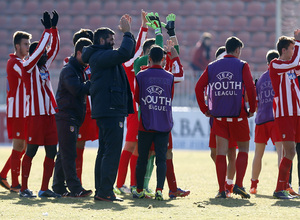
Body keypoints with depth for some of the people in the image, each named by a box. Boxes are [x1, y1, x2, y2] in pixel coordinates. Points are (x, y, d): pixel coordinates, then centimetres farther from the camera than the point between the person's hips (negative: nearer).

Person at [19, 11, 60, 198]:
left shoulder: (44, 66, 15)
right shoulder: (29, 67, -4)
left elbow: (54, 49, 15)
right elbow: (39, 49, -15)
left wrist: (54, 29, 5)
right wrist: (48, 30, -12)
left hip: (49, 114, 7)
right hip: (35, 114, -7)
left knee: (51, 152, 4)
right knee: (31, 151, -3)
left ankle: (44, 189, 8)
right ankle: (24, 188, 3)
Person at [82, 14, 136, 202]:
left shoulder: (103, 56, 20)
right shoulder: (100, 56, -11)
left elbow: (128, 53, 29)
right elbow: (124, 53, -27)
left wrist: (128, 33, 18)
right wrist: (127, 33, -15)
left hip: (106, 111, 11)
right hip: (111, 110, -11)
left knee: (105, 151, 12)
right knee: (112, 152, -12)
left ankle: (100, 191, 14)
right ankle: (105, 191, -14)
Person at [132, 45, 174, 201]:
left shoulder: (141, 76, -3)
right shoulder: (169, 77, 2)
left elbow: (137, 98, 7)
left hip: (146, 124, -1)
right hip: (164, 124, 1)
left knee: (142, 158, 8)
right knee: (161, 159, 0)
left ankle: (139, 190, 15)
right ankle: (159, 189, -12)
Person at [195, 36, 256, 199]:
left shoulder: (212, 67, 8)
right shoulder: (242, 66, -2)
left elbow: (199, 87, 3)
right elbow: (250, 88, -13)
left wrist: (204, 109, 10)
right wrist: (252, 109, -1)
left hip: (219, 116, 3)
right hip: (238, 115, -3)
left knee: (221, 152, 4)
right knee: (243, 149, 11)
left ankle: (221, 190, -1)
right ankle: (238, 184, -3)